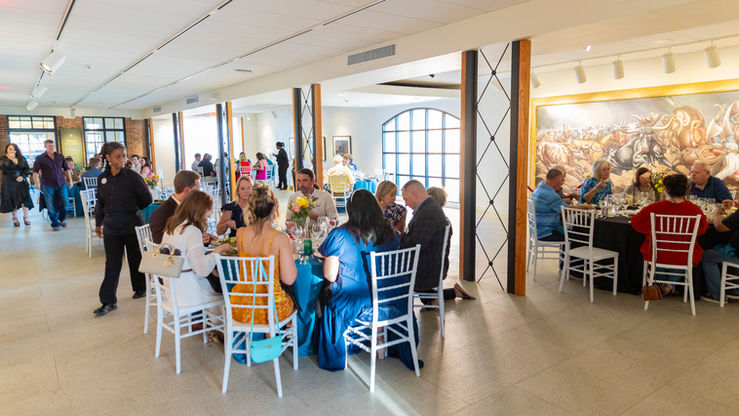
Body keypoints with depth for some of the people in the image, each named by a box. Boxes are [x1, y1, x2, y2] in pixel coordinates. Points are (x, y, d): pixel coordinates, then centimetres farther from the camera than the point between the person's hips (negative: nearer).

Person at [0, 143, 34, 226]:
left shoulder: (22, 159, 8)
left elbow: (27, 169, 7)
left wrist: (23, 177, -10)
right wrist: (9, 158, -22)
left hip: (21, 182, 2)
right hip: (9, 184, -2)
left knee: (25, 199, -3)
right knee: (12, 201, 4)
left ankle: (26, 217, 7)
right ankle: (14, 218, 16)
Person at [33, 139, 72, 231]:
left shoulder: (60, 156, 9)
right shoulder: (40, 158, 0)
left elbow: (66, 169, 16)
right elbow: (35, 172, -2)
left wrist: (70, 180, 11)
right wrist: (36, 183, -14)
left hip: (61, 184, 2)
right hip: (48, 186, -2)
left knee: (65, 202, -4)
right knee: (51, 207, 1)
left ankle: (62, 218, 23)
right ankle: (55, 224, 15)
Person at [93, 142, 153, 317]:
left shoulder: (132, 176, -11)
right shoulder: (102, 178, 4)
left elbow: (147, 199, -6)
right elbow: (100, 203, 15)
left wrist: (131, 209, 4)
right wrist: (98, 223, 18)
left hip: (132, 224, -3)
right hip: (111, 227, 3)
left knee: (135, 259, 11)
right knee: (112, 263, 4)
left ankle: (140, 289, 32)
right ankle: (108, 302, 9)